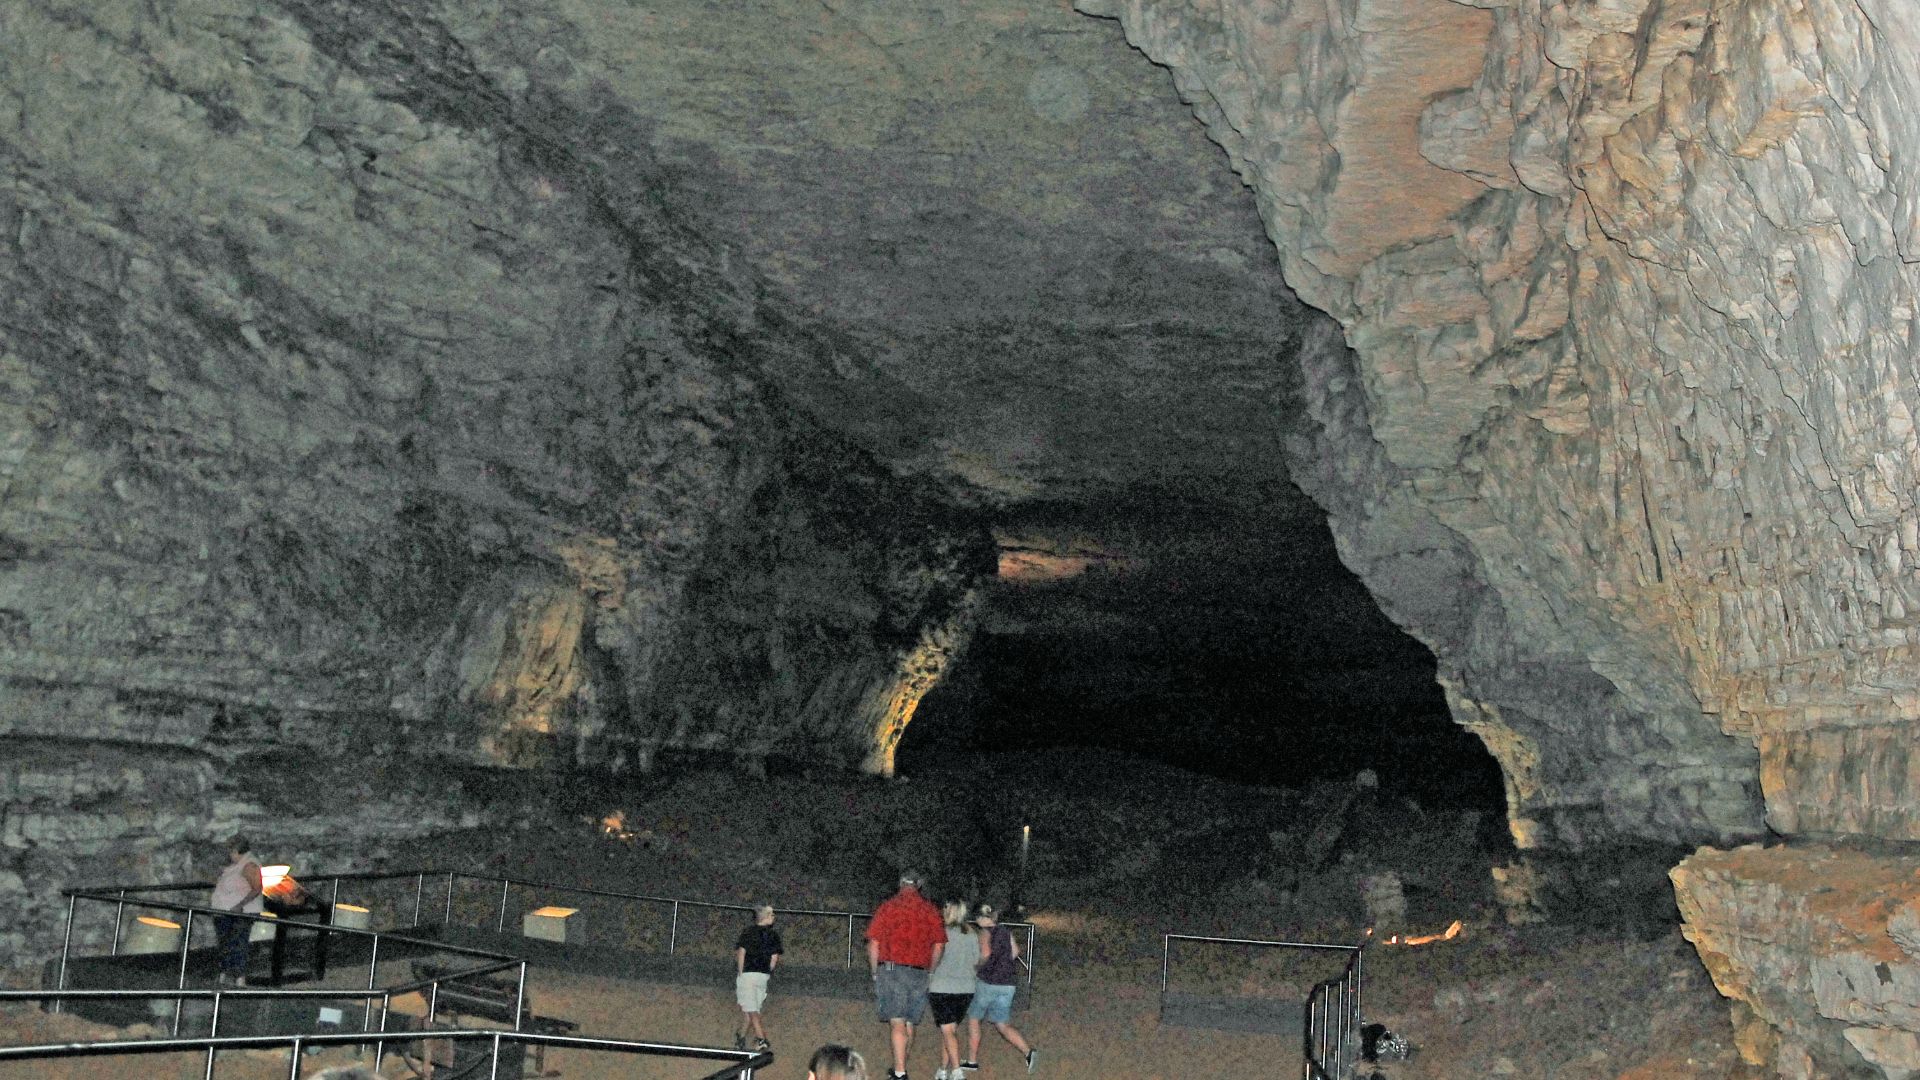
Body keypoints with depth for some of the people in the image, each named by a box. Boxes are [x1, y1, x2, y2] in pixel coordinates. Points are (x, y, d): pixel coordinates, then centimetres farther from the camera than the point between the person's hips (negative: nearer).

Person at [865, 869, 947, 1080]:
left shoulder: (887, 907, -2)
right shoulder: (931, 909, 5)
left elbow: (873, 944, -4)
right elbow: (939, 946, 5)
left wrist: (875, 972, 8)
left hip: (891, 970, -3)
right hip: (919, 973, 3)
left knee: (897, 1024, -6)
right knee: (909, 1024, 14)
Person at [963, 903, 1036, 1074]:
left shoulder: (986, 932, -8)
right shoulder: (1006, 932, 10)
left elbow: (985, 953, -22)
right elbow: (1015, 952, 1)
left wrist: (978, 969, -6)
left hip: (987, 982, -6)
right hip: (1007, 985, 6)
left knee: (973, 1019, 12)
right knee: (1002, 1025, 9)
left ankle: (972, 1061, 18)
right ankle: (1028, 1052, -10)